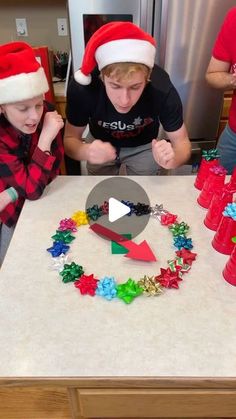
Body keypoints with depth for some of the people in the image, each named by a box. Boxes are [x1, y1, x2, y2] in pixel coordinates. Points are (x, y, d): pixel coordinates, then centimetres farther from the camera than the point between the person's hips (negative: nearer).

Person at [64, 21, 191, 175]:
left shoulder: (162, 89, -35)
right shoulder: (81, 87, -35)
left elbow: (182, 143, -23)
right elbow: (70, 139, -22)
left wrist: (172, 158, -47)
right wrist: (86, 151, -45)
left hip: (144, 146, 0)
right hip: (101, 144, 1)